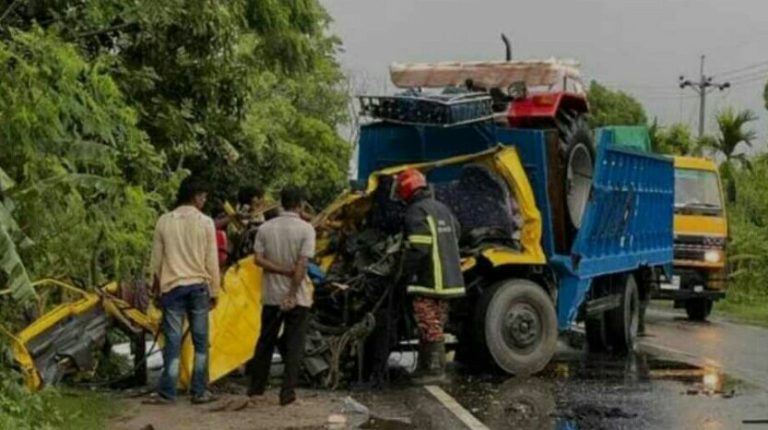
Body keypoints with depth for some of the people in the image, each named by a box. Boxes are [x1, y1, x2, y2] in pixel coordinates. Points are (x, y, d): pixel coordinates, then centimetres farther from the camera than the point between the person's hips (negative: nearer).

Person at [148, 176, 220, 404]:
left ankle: (167, 393, 2)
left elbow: (156, 259, 6)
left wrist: (157, 288, 18)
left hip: (172, 287, 1)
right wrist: (214, 291, 6)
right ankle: (200, 391, 8)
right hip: (198, 286, -1)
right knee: (200, 341, 7)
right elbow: (212, 261, -2)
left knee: (173, 341, 3)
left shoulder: (164, 222, 2)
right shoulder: (205, 222, -4)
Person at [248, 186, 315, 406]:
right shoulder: (306, 229, -10)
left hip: (271, 295, 4)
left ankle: (256, 387, 24)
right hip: (297, 297, -4)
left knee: (265, 342, 16)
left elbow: (258, 259, -6)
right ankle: (287, 392, 0)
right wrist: (292, 294, -16)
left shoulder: (265, 227, 1)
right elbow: (302, 265, -16)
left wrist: (282, 270, -7)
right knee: (293, 346, 3)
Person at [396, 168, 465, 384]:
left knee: (430, 326, -5)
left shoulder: (417, 212, -12)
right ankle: (436, 366, 21)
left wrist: (405, 273, -9)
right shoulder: (442, 209, 16)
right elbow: (456, 235, 20)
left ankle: (433, 369, -4)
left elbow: (417, 248, -19)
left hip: (428, 280, -9)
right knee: (436, 324, 15)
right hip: (447, 278, 9)